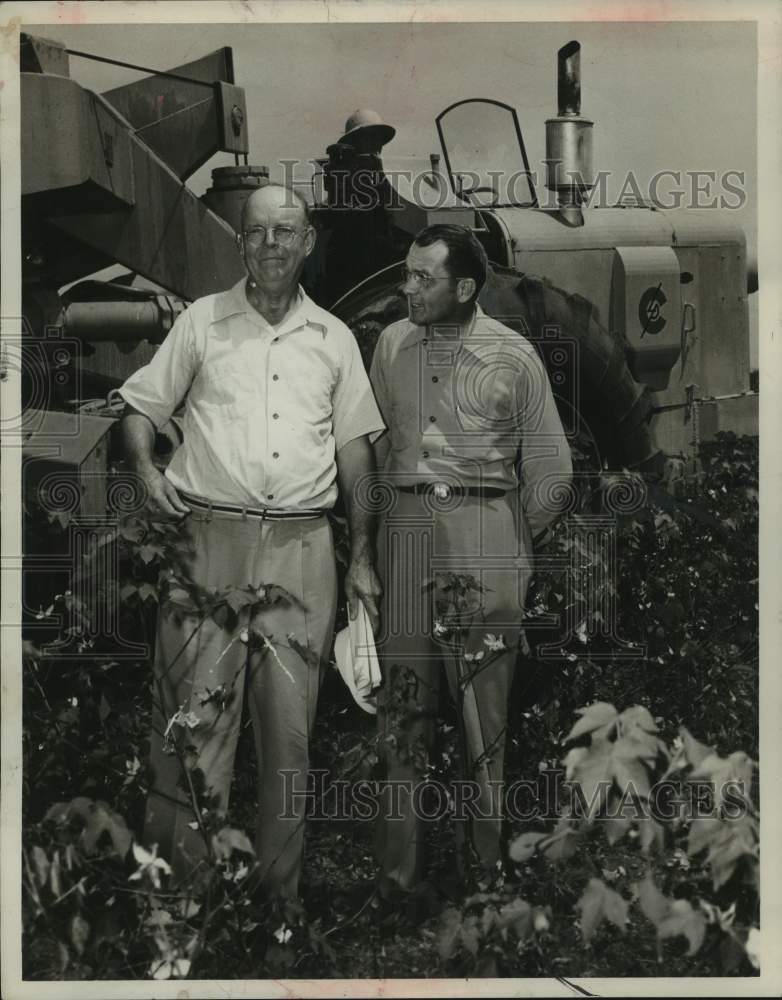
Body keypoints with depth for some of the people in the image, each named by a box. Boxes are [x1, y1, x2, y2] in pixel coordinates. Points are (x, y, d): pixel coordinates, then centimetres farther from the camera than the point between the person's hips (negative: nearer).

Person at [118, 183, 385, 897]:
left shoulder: (333, 338, 14)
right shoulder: (202, 321, 10)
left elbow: (355, 449, 15)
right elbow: (141, 407, 12)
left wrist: (362, 558, 10)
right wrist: (147, 471, -10)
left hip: (303, 546, 2)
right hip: (210, 538, -1)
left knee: (291, 723, 4)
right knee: (195, 710, -6)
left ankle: (279, 887, 15)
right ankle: (180, 878, 4)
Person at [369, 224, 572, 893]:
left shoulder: (513, 355, 0)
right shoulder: (392, 344, 10)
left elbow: (551, 468, 5)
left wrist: (517, 543, 10)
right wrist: (398, 510, 13)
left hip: (485, 530, -3)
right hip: (405, 528, 3)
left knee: (486, 713, -1)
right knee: (403, 707, 4)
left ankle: (484, 868, 9)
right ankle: (399, 872, 12)